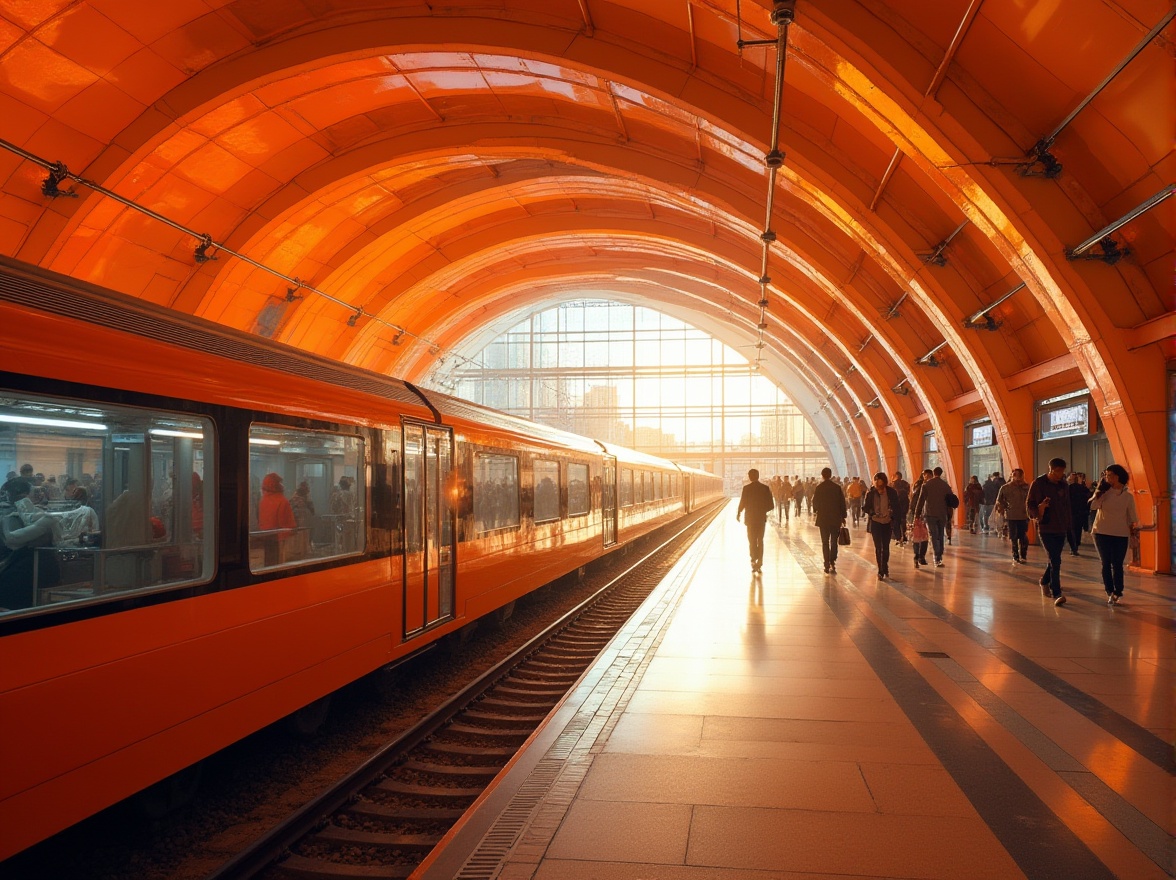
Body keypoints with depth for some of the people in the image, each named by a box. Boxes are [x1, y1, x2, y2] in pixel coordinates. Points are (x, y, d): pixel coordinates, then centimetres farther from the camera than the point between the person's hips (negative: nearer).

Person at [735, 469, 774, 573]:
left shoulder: (746, 488, -11)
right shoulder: (765, 488, -4)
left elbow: (742, 503, -8)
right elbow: (770, 505, -3)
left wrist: (738, 514, 9)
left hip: (750, 518, -2)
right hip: (762, 518, 2)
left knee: (752, 541, 6)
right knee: (760, 541, 13)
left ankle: (754, 561, -10)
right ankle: (759, 563, 13)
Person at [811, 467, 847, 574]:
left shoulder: (818, 488, -6)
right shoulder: (837, 487, -3)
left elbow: (815, 502, -2)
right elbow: (842, 503, -1)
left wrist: (815, 510, 19)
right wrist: (843, 516, 8)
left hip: (823, 518, -1)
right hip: (835, 518, 1)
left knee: (825, 542, 5)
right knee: (834, 541, 9)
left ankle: (827, 565, 2)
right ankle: (832, 563, -5)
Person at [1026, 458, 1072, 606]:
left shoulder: (1063, 485, 8)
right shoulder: (1038, 484, -8)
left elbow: (1067, 505, 16)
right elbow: (1029, 504, -8)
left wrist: (1068, 524, 14)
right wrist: (1039, 510, -28)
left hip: (1061, 529, 6)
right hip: (1046, 528, -6)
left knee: (1054, 560, 16)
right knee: (1055, 561, -14)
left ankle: (1045, 582, 39)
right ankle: (1057, 594, -15)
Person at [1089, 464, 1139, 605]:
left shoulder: (1128, 496, 2)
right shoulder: (1103, 491, 1)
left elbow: (1132, 516, 7)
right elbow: (1093, 506, -15)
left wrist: (1134, 526, -6)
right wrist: (1100, 490, -16)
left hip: (1121, 534, 0)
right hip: (1102, 533, 1)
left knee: (1117, 564, 0)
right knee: (1106, 563, 4)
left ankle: (1118, 593, 8)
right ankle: (1110, 593, 12)